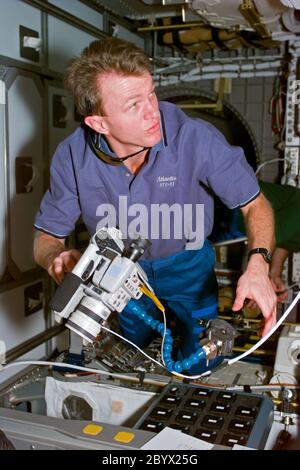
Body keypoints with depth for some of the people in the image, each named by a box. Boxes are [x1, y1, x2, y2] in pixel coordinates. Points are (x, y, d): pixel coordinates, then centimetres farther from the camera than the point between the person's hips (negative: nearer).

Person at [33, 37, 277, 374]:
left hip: (189, 267, -1)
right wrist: (57, 259, -37)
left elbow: (255, 204, -19)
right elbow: (46, 238, -12)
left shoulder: (196, 138, -31)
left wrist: (258, 265, -38)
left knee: (203, 373, 10)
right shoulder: (72, 156, -25)